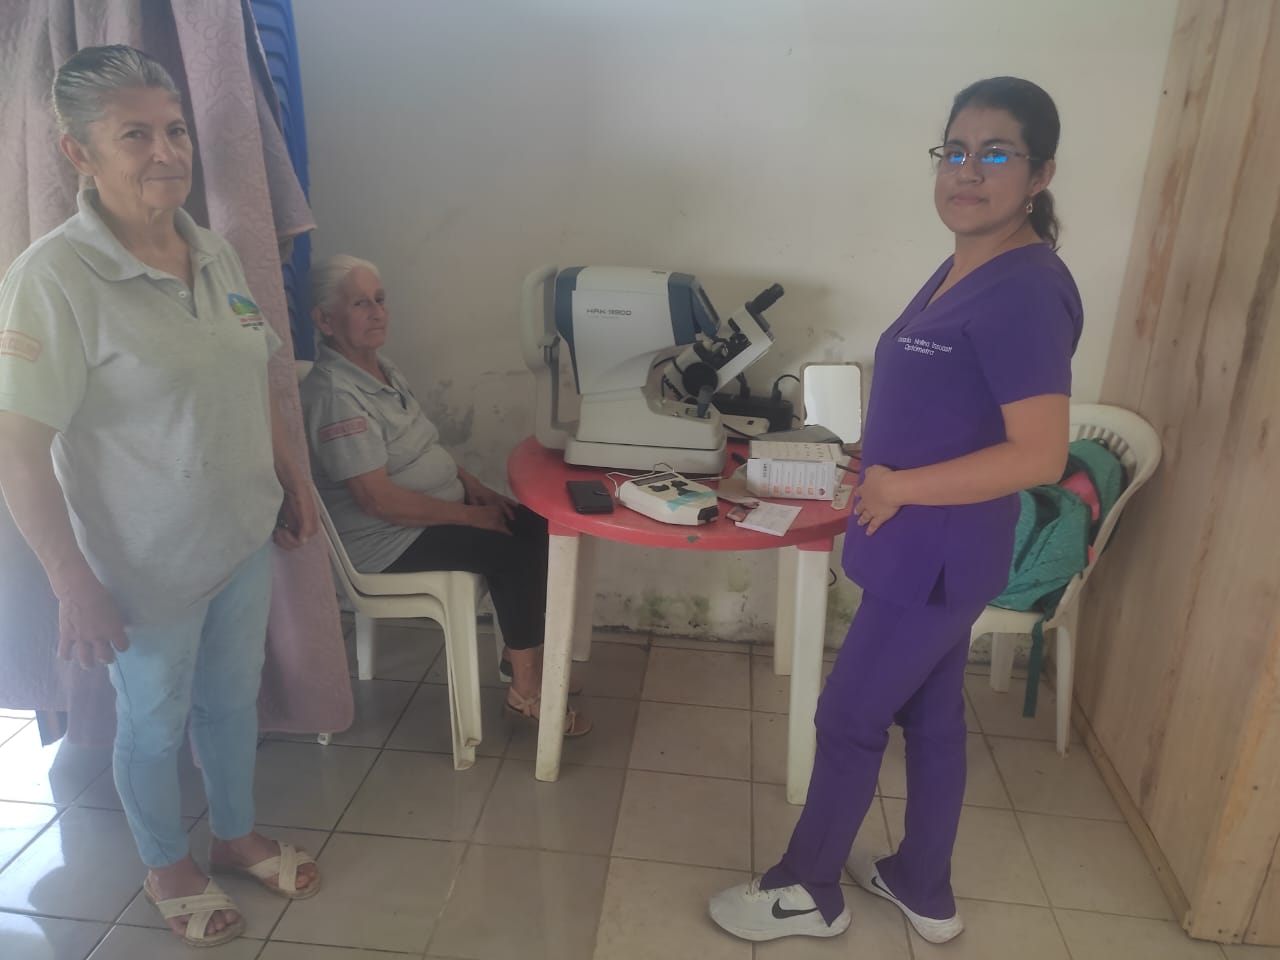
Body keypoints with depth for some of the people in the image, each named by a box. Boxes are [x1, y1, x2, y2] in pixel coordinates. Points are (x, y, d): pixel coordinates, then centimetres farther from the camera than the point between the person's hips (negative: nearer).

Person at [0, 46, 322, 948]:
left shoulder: (215, 252, -1)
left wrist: (293, 478, 13)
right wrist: (74, 586, -19)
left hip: (245, 536, 6)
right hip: (147, 566, -5)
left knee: (234, 698, 23)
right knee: (155, 723, 18)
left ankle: (237, 835, 48)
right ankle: (167, 866, 45)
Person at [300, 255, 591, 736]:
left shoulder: (379, 367, 8)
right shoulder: (335, 393, -22)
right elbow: (376, 498, -27)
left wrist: (474, 486, 2)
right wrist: (469, 515, -21)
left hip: (431, 509, 10)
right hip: (386, 539, -9)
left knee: (538, 527, -1)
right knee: (514, 553, -22)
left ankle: (519, 651, 13)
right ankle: (525, 692, -7)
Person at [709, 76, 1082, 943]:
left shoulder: (1026, 289, -21)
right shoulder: (963, 268, 9)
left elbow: (1040, 456, -26)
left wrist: (898, 487, -18)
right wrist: (888, 482, 4)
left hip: (936, 556, -9)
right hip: (927, 550, 9)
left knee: (849, 719, 5)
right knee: (931, 714, 19)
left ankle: (807, 892, 27)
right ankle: (925, 892, 38)